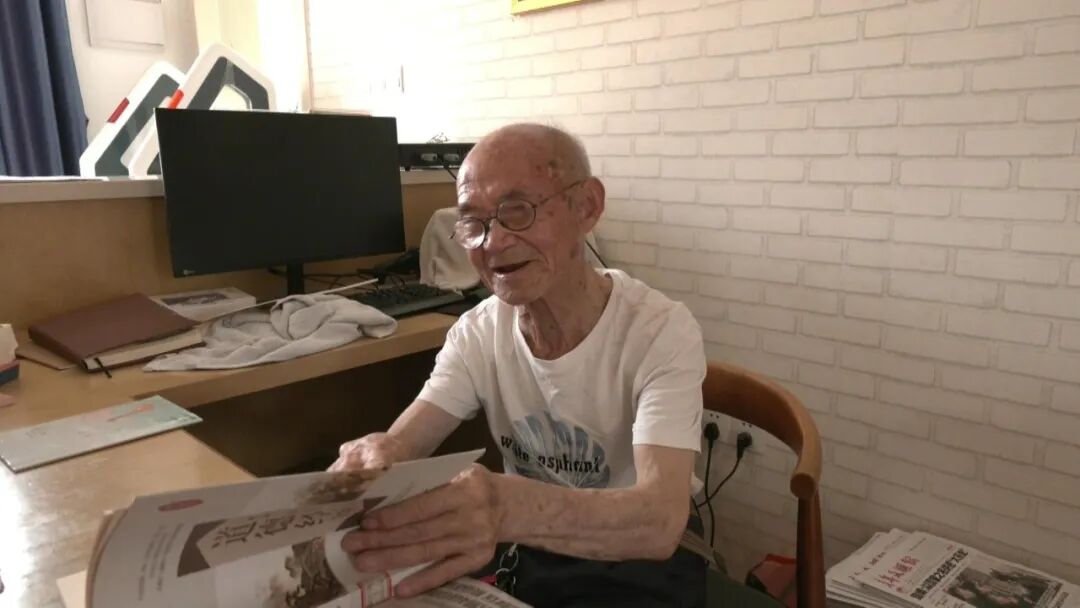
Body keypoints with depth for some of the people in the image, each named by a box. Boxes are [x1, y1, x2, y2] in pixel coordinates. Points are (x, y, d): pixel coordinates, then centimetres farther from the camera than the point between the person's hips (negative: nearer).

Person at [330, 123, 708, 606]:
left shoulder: (662, 332, -22)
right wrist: (367, 463, -39)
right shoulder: (477, 332, -7)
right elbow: (399, 447, -14)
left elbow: (661, 521, -34)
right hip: (523, 551, 3)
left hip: (639, 565, -2)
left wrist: (509, 508, -53)